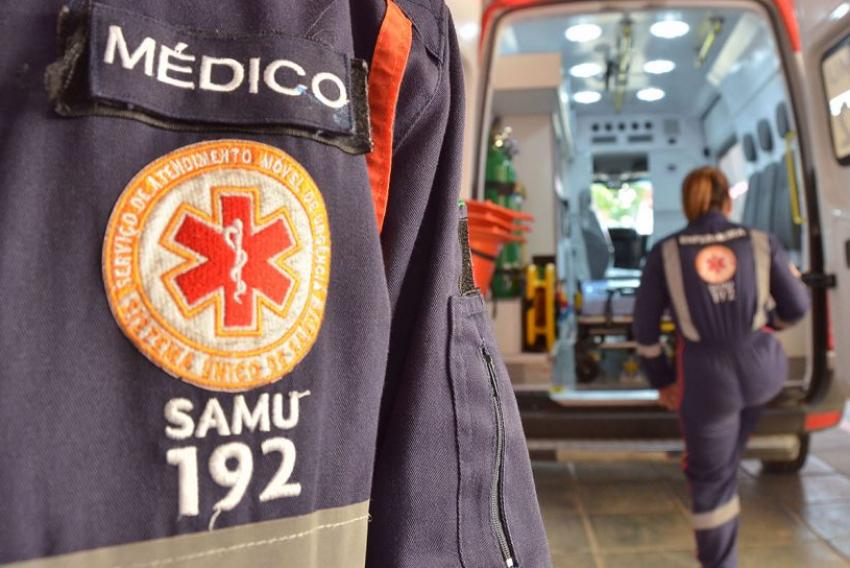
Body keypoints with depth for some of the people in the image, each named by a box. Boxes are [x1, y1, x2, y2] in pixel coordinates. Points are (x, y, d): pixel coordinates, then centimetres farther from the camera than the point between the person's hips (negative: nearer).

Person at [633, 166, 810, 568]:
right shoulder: (762, 244, -7)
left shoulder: (663, 254, -9)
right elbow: (796, 306, 3)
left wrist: (662, 380, 9)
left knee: (711, 482, 17)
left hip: (707, 383, -2)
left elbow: (645, 328, -6)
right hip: (763, 372, 2)